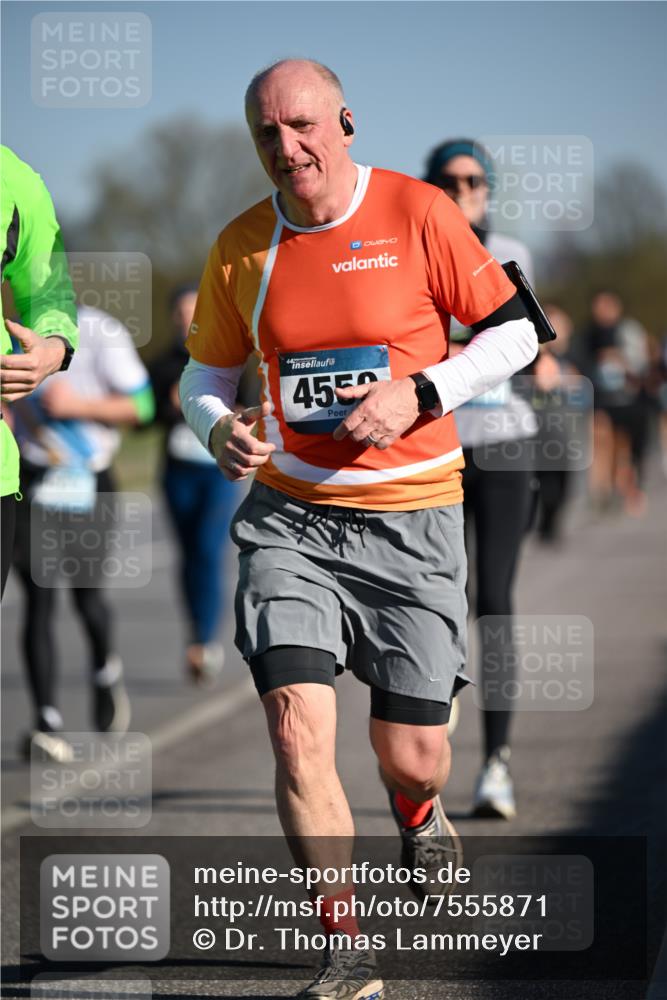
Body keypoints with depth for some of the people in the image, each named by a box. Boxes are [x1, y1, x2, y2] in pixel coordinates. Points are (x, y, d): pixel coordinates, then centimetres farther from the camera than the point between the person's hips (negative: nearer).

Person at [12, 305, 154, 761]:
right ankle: (48, 724, -9)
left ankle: (107, 673, 39)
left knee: (87, 597, 7)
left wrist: (77, 405, -20)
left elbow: (140, 405, -9)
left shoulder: (102, 333, -9)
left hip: (87, 481, -2)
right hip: (34, 481, 3)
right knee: (39, 601, -7)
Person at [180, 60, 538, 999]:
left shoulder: (417, 213, -6)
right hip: (289, 517, 2)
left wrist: (418, 394, -15)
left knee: (411, 757, 2)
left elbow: (514, 332, 0)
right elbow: (206, 373, 14)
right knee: (297, 732, -16)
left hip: (411, 516, -1)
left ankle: (418, 810, 43)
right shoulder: (240, 249, 2)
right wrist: (220, 429, -9)